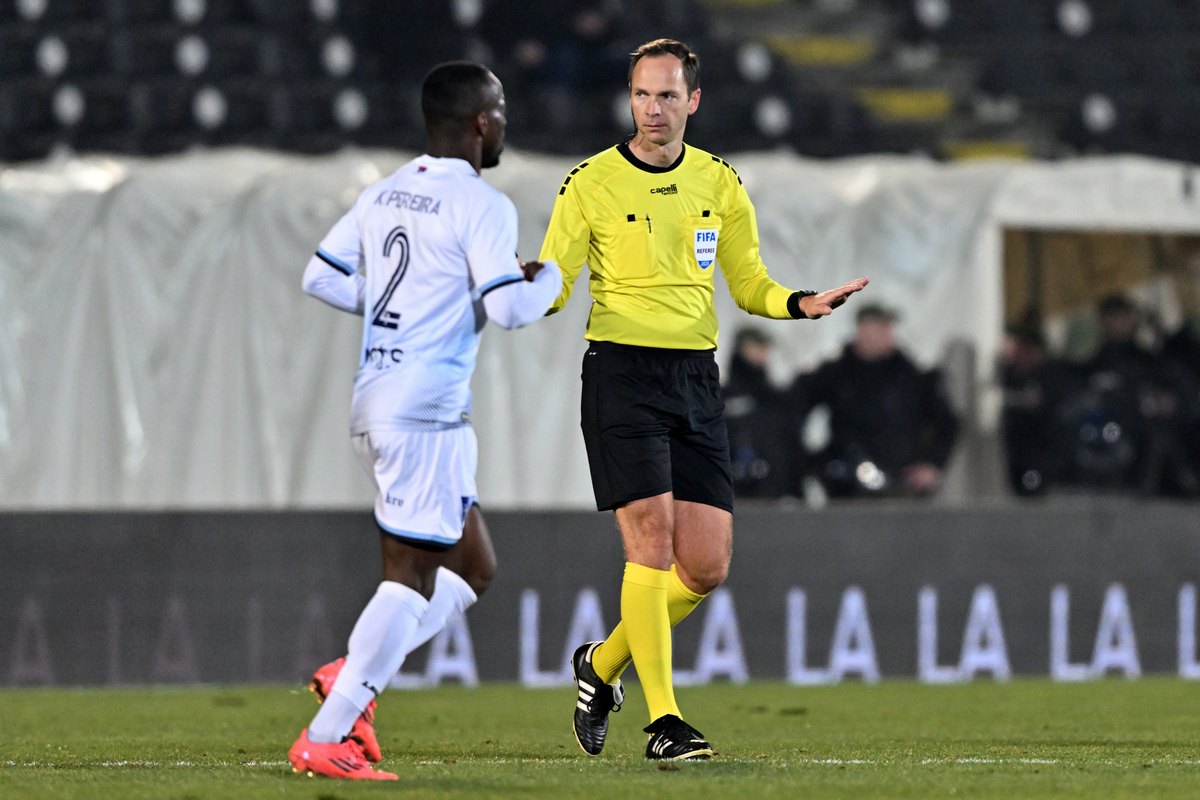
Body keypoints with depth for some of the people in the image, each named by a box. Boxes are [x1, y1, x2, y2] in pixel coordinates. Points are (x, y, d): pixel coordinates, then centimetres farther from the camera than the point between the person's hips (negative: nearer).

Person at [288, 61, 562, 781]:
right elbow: (508, 308, -18)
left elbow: (321, 278, 16)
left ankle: (354, 678, 3)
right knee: (412, 578, -6)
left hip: (374, 405, 9)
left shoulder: (383, 195, 13)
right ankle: (326, 740, -11)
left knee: (475, 567, 16)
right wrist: (555, 275, 1)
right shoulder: (481, 207, -11)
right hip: (427, 414, -9)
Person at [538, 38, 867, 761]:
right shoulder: (592, 184, -2)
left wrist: (801, 303, -4)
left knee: (707, 566, 0)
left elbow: (748, 284, 16)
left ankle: (604, 664, 24)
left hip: (696, 376, 4)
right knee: (651, 538, -15)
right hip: (621, 370, -4)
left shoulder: (719, 183, 9)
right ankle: (663, 721, -10)